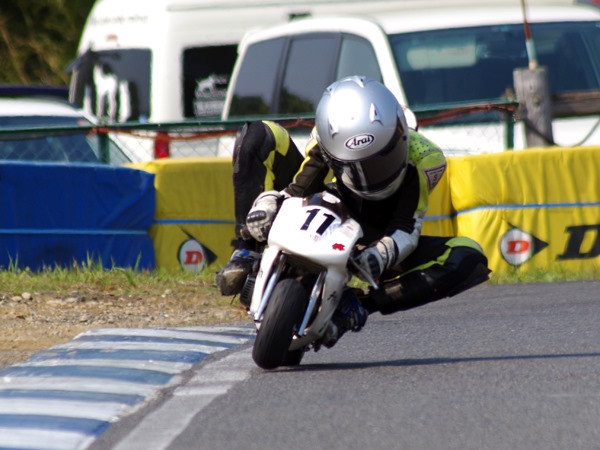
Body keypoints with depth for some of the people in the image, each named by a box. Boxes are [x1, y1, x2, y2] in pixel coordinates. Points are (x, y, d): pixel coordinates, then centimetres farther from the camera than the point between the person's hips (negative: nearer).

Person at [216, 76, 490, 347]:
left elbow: (406, 228, -29)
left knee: (468, 259, -30)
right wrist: (266, 203, -41)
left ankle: (355, 305, -33)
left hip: (374, 240, -1)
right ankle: (248, 253, -26)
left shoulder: (425, 158, -26)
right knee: (258, 136, -19)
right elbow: (297, 190, -18)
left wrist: (380, 255, -50)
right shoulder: (327, 138, -23)